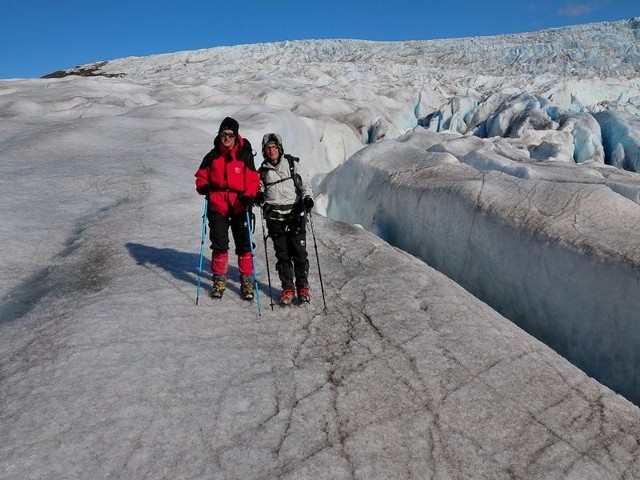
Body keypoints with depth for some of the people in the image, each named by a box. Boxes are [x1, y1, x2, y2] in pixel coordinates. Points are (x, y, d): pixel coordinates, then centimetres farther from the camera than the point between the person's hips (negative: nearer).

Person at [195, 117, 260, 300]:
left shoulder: (245, 155, -2)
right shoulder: (212, 156, 5)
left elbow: (252, 179, -4)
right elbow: (202, 175, 13)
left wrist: (249, 196, -21)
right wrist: (203, 187, -9)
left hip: (240, 206, -1)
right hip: (217, 206, 2)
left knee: (244, 244, 3)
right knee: (219, 244, 5)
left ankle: (247, 281, 14)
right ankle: (219, 280, 20)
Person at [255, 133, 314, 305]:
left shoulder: (292, 164, 4)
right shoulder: (263, 170, 10)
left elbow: (305, 183, 4)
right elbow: (260, 191, 16)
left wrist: (307, 197, -15)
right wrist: (259, 197, -7)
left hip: (295, 214, -2)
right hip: (275, 218, 2)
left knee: (299, 252, -2)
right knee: (282, 254, 4)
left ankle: (302, 286, 13)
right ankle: (288, 288, 16)